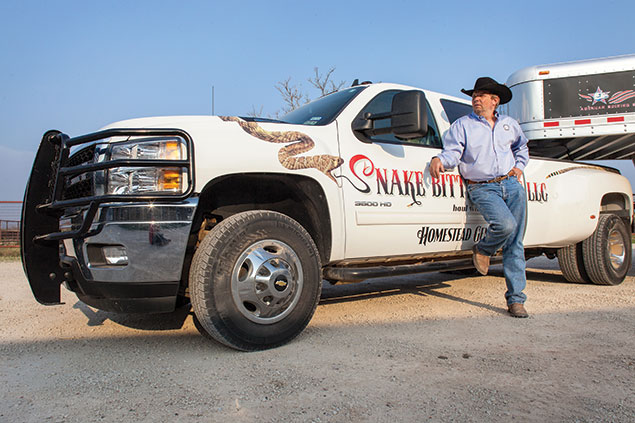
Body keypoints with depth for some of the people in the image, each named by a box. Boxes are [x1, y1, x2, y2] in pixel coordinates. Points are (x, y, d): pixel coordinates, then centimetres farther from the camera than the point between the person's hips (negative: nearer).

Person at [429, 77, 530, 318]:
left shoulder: (509, 125, 17)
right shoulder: (462, 125, 5)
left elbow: (521, 146, 35)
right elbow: (452, 152, -6)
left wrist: (519, 166, 18)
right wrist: (439, 160, -28)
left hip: (512, 185, 4)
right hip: (482, 188, -4)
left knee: (515, 244, -1)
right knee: (505, 224, -30)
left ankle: (516, 299, 7)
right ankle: (483, 250, 5)